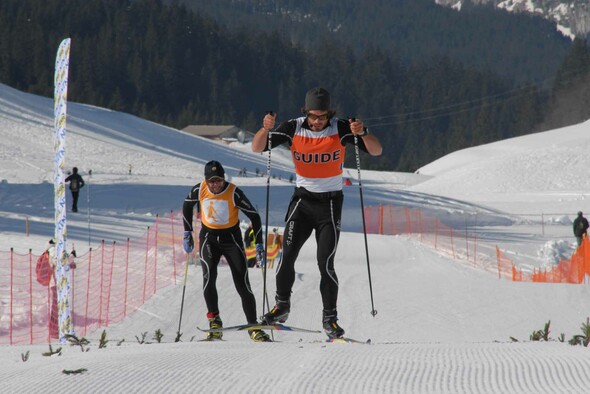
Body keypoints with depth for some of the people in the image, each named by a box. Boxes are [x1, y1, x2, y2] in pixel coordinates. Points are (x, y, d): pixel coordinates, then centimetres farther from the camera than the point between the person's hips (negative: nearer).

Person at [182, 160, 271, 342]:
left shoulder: (234, 193, -19)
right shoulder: (199, 190, -12)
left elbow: (254, 216, -10)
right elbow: (187, 205, 10)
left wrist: (259, 243, -11)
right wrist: (187, 233, 9)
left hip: (231, 237, -1)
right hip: (208, 237, 1)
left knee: (242, 283, -6)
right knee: (209, 276, -23)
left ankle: (253, 327, 2)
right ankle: (214, 319, -13)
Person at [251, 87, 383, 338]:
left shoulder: (340, 129, -13)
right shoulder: (294, 128, -8)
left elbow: (376, 151, -14)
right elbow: (257, 148, -7)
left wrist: (362, 133, -34)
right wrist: (266, 129, -28)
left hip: (330, 204, -2)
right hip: (302, 199, 2)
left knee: (325, 263, -9)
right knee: (287, 255, -9)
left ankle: (330, 318, 2)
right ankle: (282, 307, 8)